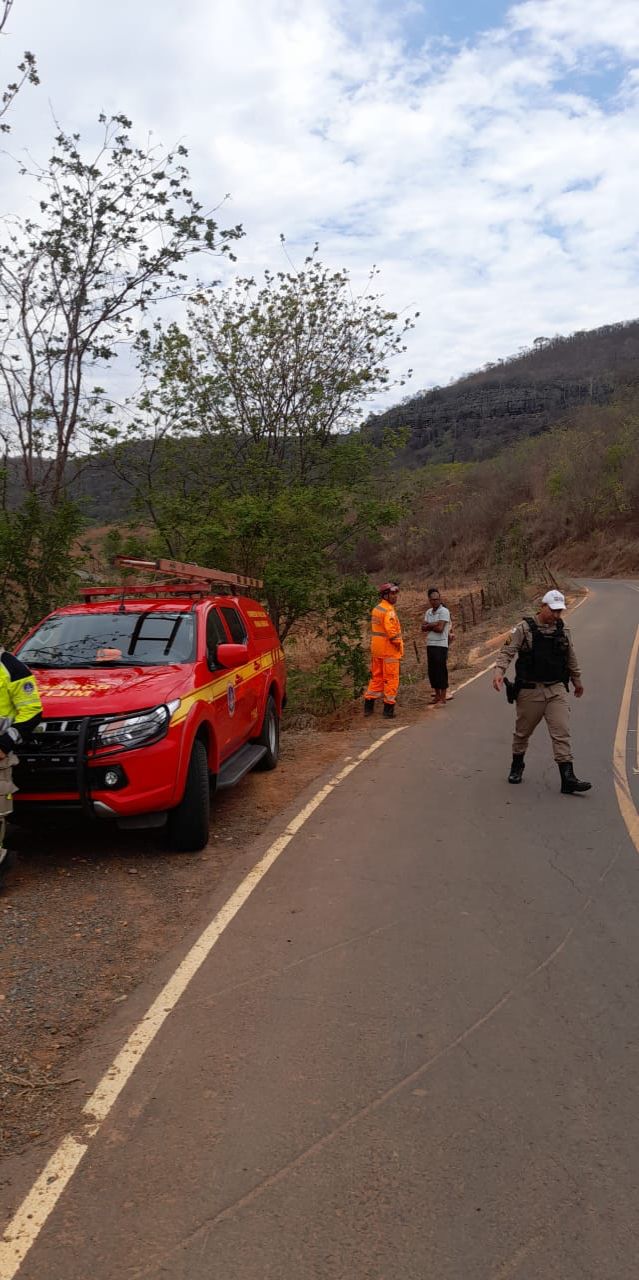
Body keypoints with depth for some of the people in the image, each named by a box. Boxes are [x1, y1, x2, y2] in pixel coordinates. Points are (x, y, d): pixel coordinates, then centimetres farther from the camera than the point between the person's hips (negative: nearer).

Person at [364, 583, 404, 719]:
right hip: (389, 650, -8)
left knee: (376, 677, 15)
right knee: (391, 679, 0)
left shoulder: (376, 609, 12)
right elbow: (391, 631, -25)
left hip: (376, 649, 8)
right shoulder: (389, 611, -16)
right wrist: (398, 644, -12)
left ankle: (368, 707, 17)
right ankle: (388, 708, 3)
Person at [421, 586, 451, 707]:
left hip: (440, 646, -7)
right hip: (430, 645, 7)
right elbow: (423, 627, 3)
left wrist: (429, 626, -2)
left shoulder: (444, 611, -8)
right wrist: (434, 624, -12)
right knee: (432, 671, 10)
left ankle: (443, 699, -1)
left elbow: (440, 628, -17)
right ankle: (437, 696, 21)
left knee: (441, 672, -5)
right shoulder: (428, 612, 13)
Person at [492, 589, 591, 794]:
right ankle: (517, 766, 35)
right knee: (523, 731, 12)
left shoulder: (562, 630, 8)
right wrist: (499, 671, -29)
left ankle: (568, 779, -7)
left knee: (562, 733, -6)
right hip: (530, 690, -3)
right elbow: (508, 651, -13)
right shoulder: (525, 628, -8)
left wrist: (577, 679, 29)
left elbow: (571, 657, 20)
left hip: (557, 690, 3)